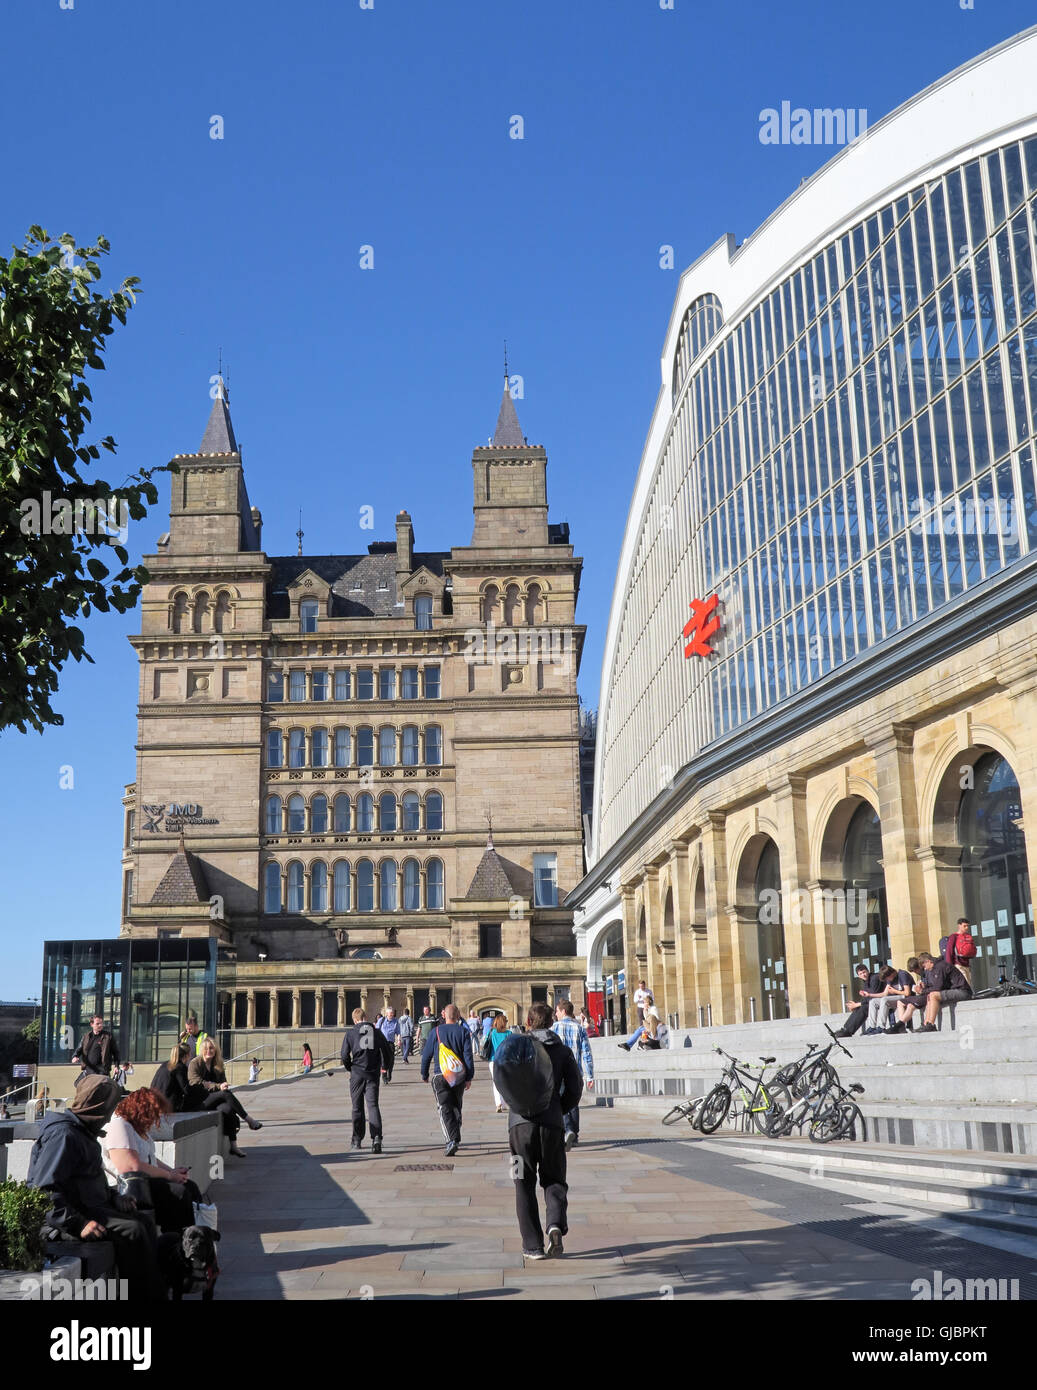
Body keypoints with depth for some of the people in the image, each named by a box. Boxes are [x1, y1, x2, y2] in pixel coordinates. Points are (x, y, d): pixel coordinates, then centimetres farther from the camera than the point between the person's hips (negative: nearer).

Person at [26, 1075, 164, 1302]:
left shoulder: (83, 1132, 16)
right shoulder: (64, 1135, -18)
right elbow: (43, 1190, -26)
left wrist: (114, 1198, 11)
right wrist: (78, 1224, -30)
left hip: (88, 1206, 11)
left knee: (144, 1220, 7)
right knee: (132, 1230, -23)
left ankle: (157, 1293, 4)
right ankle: (141, 1296, -14)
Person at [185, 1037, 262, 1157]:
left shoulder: (218, 1064, 15)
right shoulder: (195, 1063, -3)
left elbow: (223, 1082, 17)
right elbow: (196, 1084, -15)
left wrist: (224, 1087, -7)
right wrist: (218, 1087, -26)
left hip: (213, 1101, 5)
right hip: (197, 1103, -5)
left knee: (228, 1109, -28)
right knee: (227, 1094, -29)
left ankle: (233, 1146, -27)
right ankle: (249, 1121, -20)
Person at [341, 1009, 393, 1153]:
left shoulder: (351, 1033, -1)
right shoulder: (377, 1032, 5)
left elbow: (344, 1055, -4)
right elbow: (388, 1051, 8)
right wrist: (385, 1067, 25)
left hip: (357, 1073, -1)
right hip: (373, 1074, 1)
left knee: (357, 1107, 12)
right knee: (373, 1105, -2)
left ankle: (357, 1140, 21)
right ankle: (376, 1138, -21)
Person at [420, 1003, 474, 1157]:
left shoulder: (436, 1031, -1)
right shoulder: (463, 1032, 0)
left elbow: (426, 1055, 3)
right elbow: (468, 1056, -4)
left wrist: (424, 1074, 15)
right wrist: (469, 1078, 0)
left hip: (440, 1075, -2)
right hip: (459, 1076, 2)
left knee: (445, 1109, -6)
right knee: (456, 1107, 18)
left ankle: (452, 1140, -23)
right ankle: (455, 1139, 24)